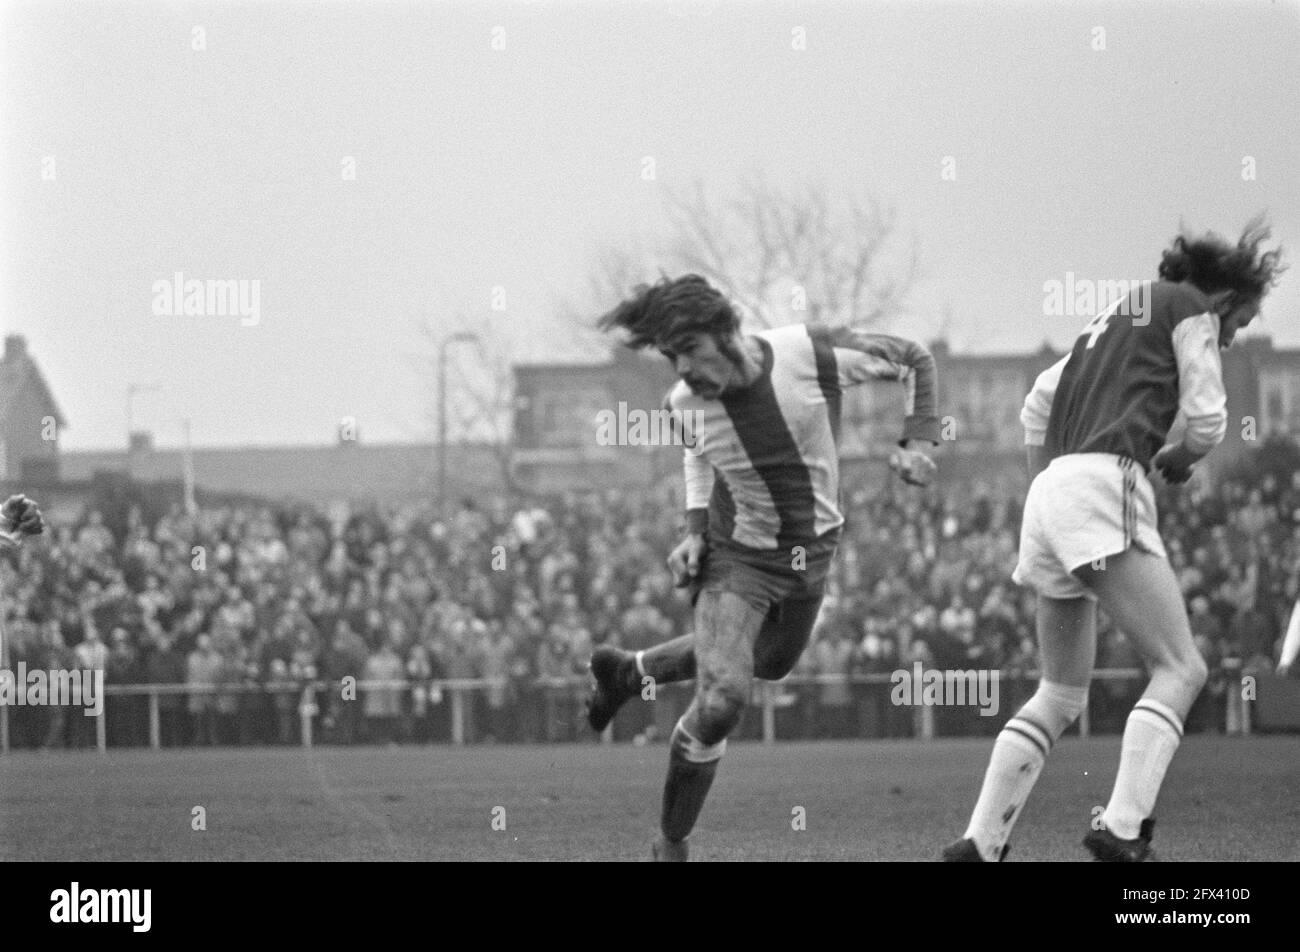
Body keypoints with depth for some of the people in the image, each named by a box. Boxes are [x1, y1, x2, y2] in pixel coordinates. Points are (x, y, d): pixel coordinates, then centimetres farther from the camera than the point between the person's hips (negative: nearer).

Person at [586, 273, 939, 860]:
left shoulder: (814, 354, -27)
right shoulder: (685, 404, -20)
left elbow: (914, 361, -9)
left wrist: (918, 442, -19)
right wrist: (696, 530, -1)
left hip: (812, 551, 3)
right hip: (736, 559, -3)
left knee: (770, 663, 27)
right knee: (721, 701, -21)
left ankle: (627, 673, 50)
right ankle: (671, 844, -1)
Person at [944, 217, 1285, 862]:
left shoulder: (1114, 319, 30)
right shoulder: (1191, 308, 7)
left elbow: (1037, 405, 32)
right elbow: (1205, 422, 0)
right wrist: (1169, 461, 20)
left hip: (1050, 493, 9)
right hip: (1105, 486, -9)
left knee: (1060, 694, 15)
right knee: (1179, 669, -10)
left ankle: (980, 844, 9)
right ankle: (1123, 828, -26)